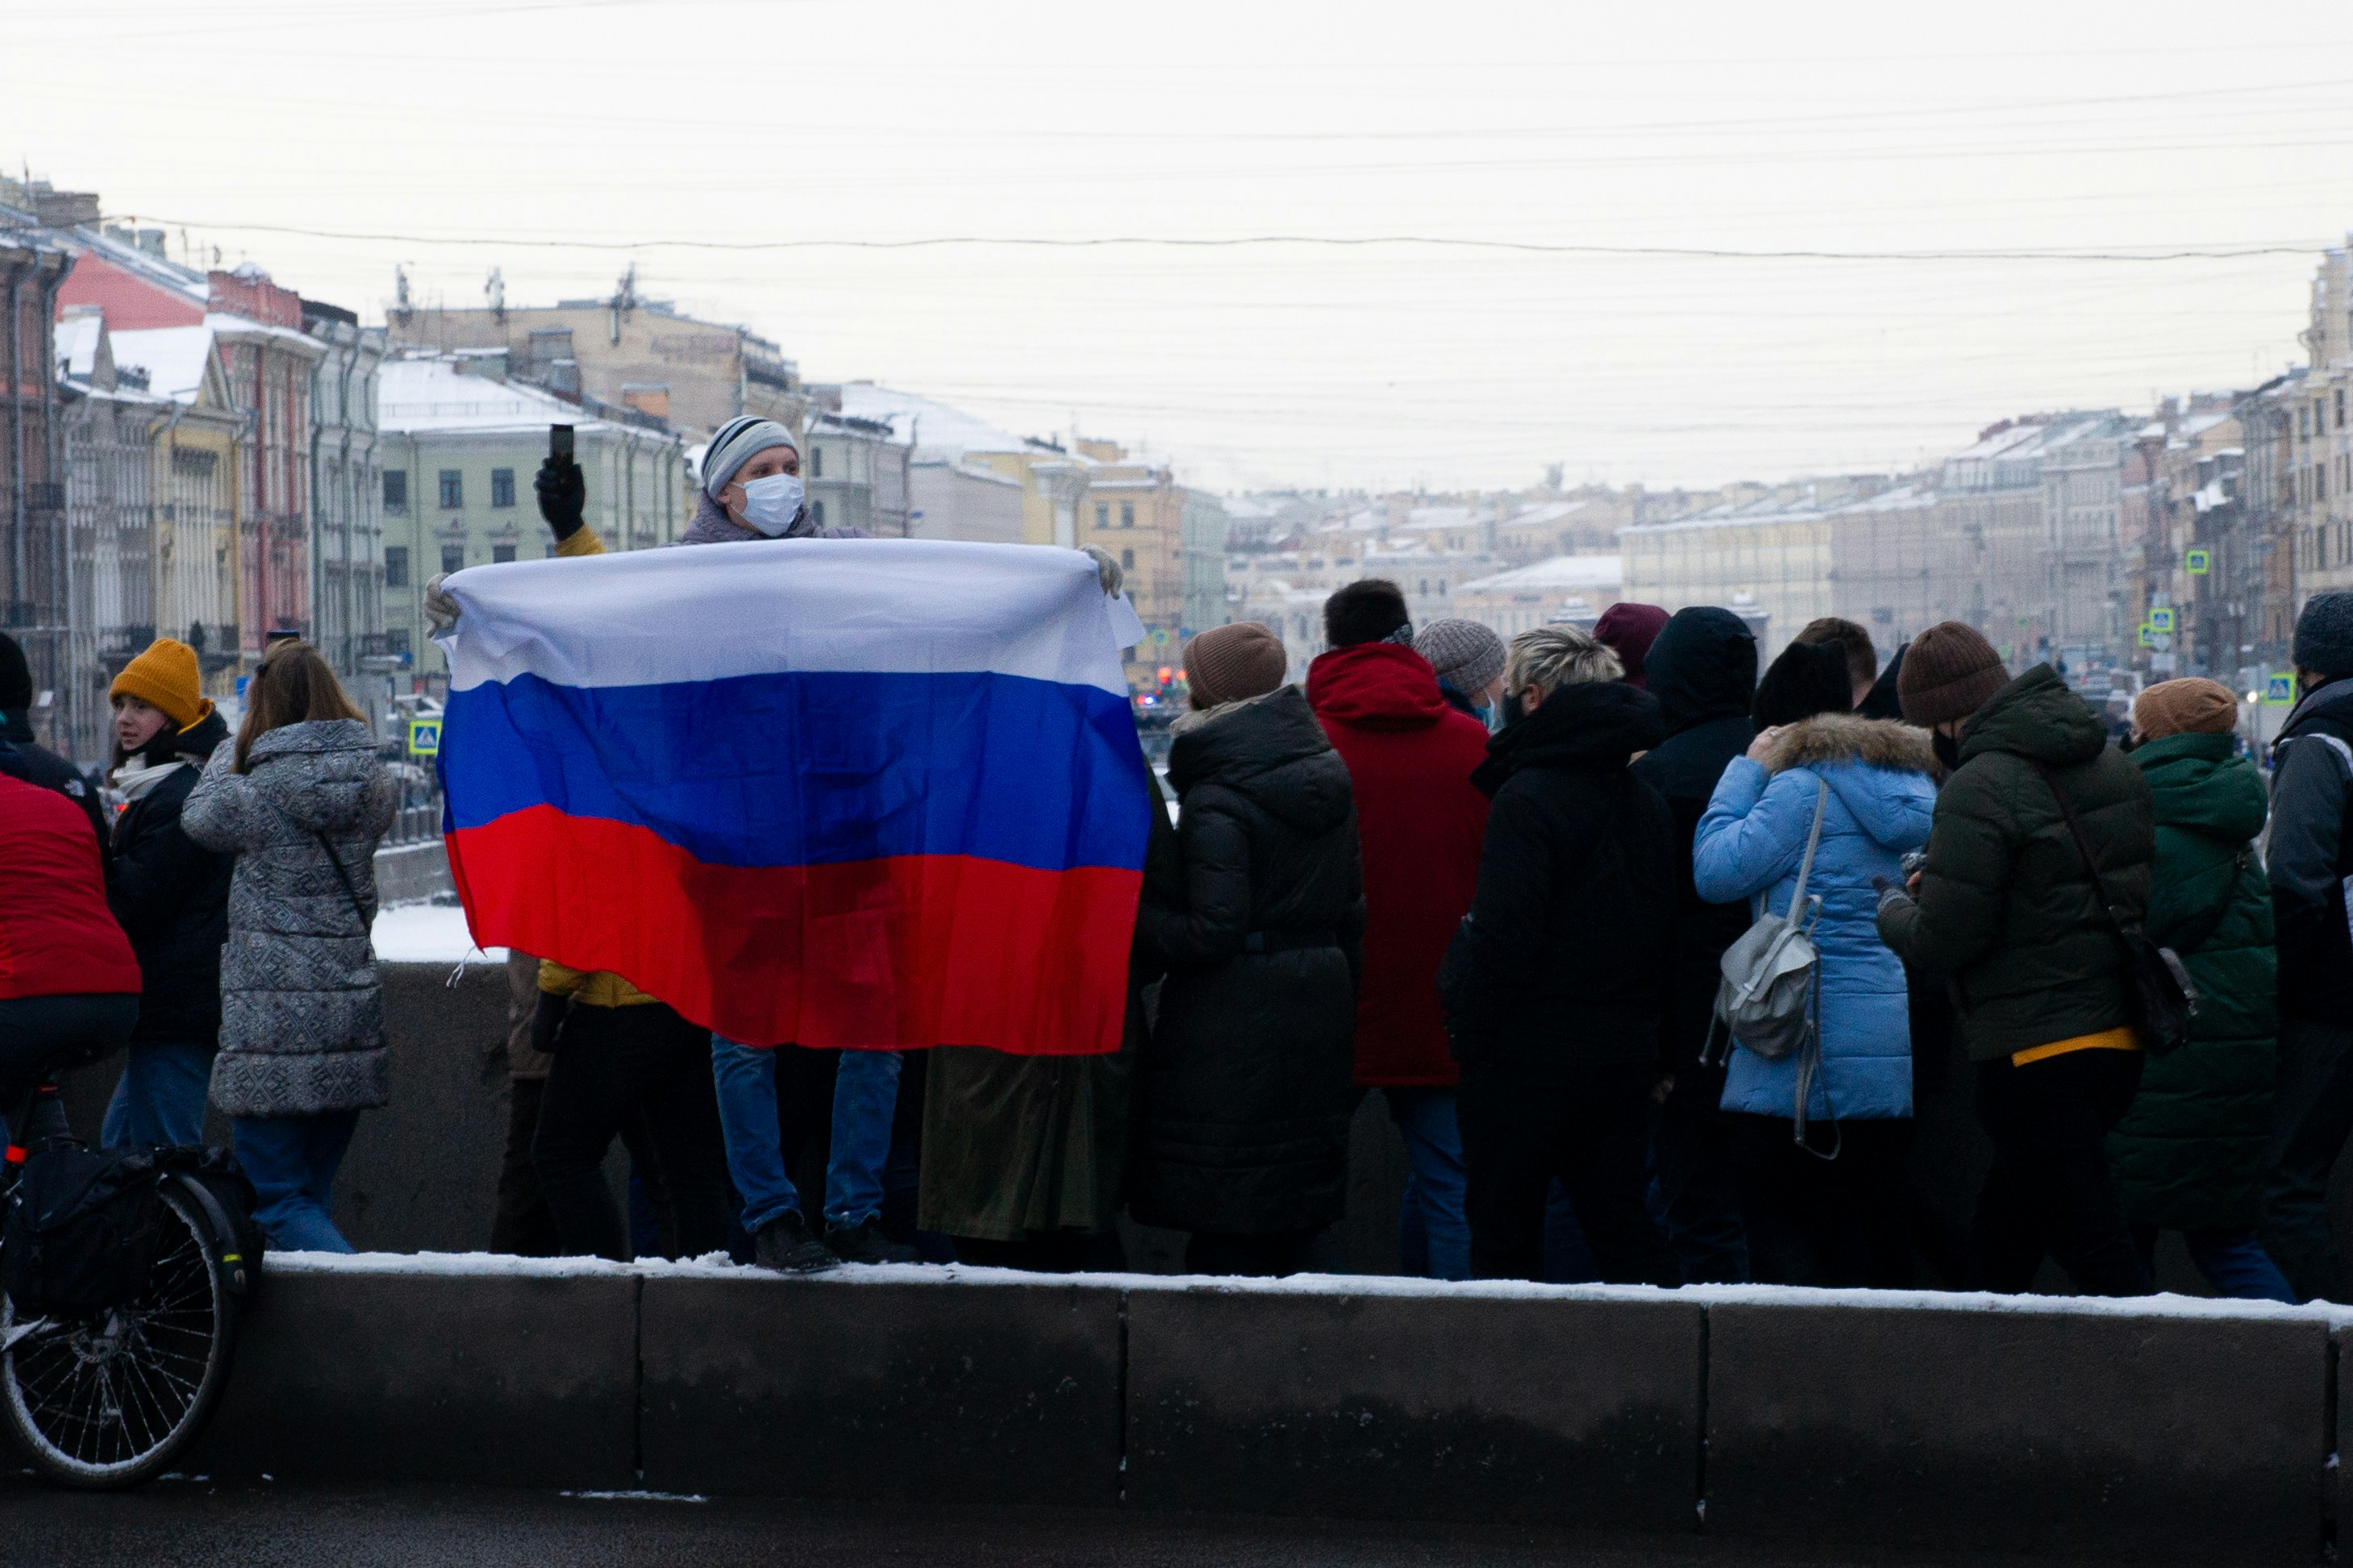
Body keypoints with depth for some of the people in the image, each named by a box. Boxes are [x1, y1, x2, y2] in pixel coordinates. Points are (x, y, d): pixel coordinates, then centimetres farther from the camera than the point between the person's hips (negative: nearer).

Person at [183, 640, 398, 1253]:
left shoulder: (263, 791, -13)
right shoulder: (377, 784, 2)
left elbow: (201, 816, 7)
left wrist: (242, 734, 21)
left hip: (272, 1016, -6)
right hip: (352, 1015, 6)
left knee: (277, 1203, -3)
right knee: (312, 1196, 16)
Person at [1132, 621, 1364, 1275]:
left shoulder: (1216, 804, -15)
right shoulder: (1329, 777, 10)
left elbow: (1211, 933, -19)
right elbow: (1351, 909, 14)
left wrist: (1128, 915, -8)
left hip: (1236, 1026, -8)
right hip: (1320, 1013, 8)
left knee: (1224, 1228, -3)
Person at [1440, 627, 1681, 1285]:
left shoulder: (1526, 799, -15)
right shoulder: (1646, 800, 10)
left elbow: (1502, 939, -19)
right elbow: (1665, 929, 13)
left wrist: (1469, 1037, -11)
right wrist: (1646, 1033, 18)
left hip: (1530, 1055, -7)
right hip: (1625, 1052, 7)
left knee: (1504, 1233, 3)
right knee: (1622, 1221, 12)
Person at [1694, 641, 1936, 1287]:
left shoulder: (1805, 789, -11)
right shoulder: (1913, 786, 14)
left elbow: (1717, 870, -12)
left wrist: (1747, 769, -3)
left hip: (1814, 1057, -7)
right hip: (1903, 1057, 7)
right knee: (1879, 1227, 11)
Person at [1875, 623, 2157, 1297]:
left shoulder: (1979, 789, -16)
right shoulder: (2112, 764, 11)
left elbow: (1944, 939, -18)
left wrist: (1893, 909, 6)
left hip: (2034, 1054, -9)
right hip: (2119, 1037, 9)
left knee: (2100, 1262, -6)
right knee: (1999, 1247, 21)